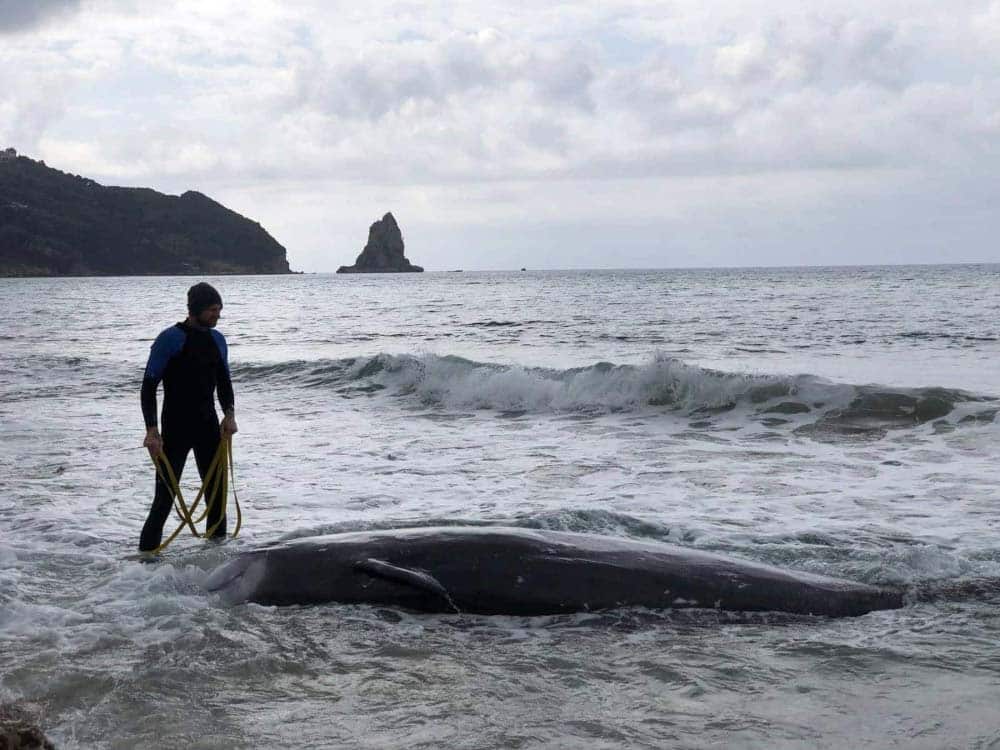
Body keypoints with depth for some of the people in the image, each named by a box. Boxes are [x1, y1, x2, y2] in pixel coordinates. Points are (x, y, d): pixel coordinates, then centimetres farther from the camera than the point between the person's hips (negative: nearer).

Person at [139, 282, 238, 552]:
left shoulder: (217, 340, 9)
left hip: (209, 426, 6)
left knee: (217, 490, 7)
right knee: (166, 495, -8)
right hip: (176, 427, -6)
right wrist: (152, 430, -19)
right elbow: (149, 386, -10)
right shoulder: (170, 339, -10)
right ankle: (147, 553, -3)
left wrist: (229, 413, 0)